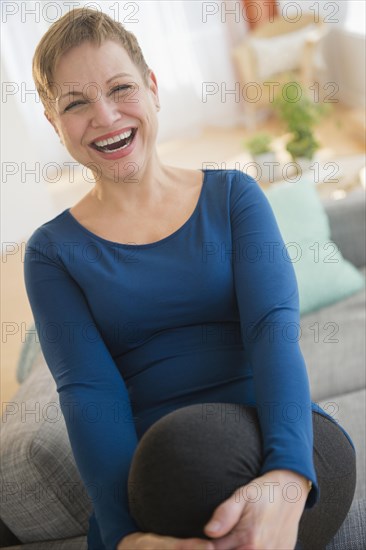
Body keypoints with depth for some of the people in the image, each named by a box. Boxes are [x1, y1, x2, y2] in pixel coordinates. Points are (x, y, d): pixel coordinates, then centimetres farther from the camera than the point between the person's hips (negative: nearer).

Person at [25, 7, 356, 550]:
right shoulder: (53, 252, 6)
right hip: (147, 469, 0)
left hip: (282, 447, 1)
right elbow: (88, 395, -8)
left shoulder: (234, 196, 7)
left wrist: (286, 483, -28)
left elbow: (274, 329, -8)